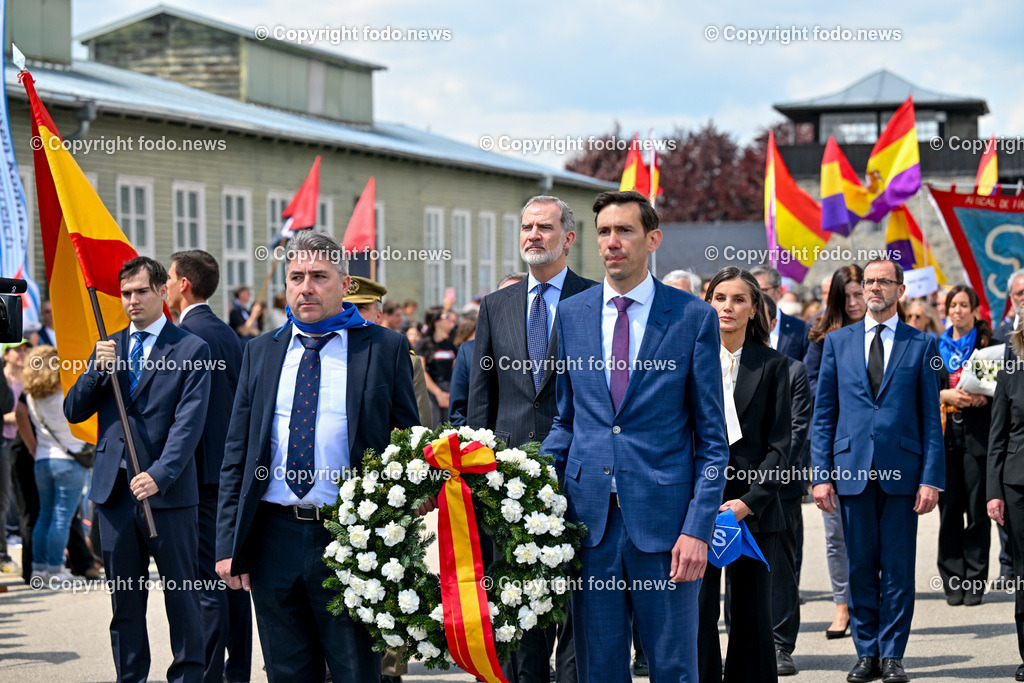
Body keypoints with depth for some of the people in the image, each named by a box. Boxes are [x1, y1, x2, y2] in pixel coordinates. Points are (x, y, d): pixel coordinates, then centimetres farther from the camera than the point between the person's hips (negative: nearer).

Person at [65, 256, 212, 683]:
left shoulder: (191, 349, -1)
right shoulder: (108, 348, 14)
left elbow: (188, 423, -10)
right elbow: (73, 412, 10)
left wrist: (159, 475, -21)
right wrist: (96, 370, -8)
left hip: (168, 491, -4)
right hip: (114, 489, 4)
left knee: (182, 596, 1)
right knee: (124, 600, 10)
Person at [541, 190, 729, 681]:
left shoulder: (694, 317, -1)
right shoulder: (570, 314, 9)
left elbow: (712, 438, -1)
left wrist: (698, 528, -10)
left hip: (664, 519, -3)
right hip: (588, 517, 3)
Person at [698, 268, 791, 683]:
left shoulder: (773, 365, 5)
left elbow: (779, 445, 2)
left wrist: (750, 501, -10)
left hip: (755, 506, 0)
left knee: (751, 614, 4)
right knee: (697, 611, -6)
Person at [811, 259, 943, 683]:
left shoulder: (921, 345, 5)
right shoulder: (838, 342, 10)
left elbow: (931, 418, 3)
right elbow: (823, 414, 8)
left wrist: (931, 478, -5)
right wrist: (821, 474, 0)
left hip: (901, 471, -1)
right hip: (852, 469, 1)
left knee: (898, 569, 2)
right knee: (860, 568, 5)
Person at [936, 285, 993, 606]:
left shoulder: (989, 345, 4)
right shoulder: (937, 347, 13)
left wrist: (981, 397, -15)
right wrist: (945, 395, -7)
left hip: (978, 435, -3)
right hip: (945, 435, 3)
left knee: (977, 509, -1)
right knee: (949, 508, 3)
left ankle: (975, 581, 5)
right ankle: (953, 581, 9)